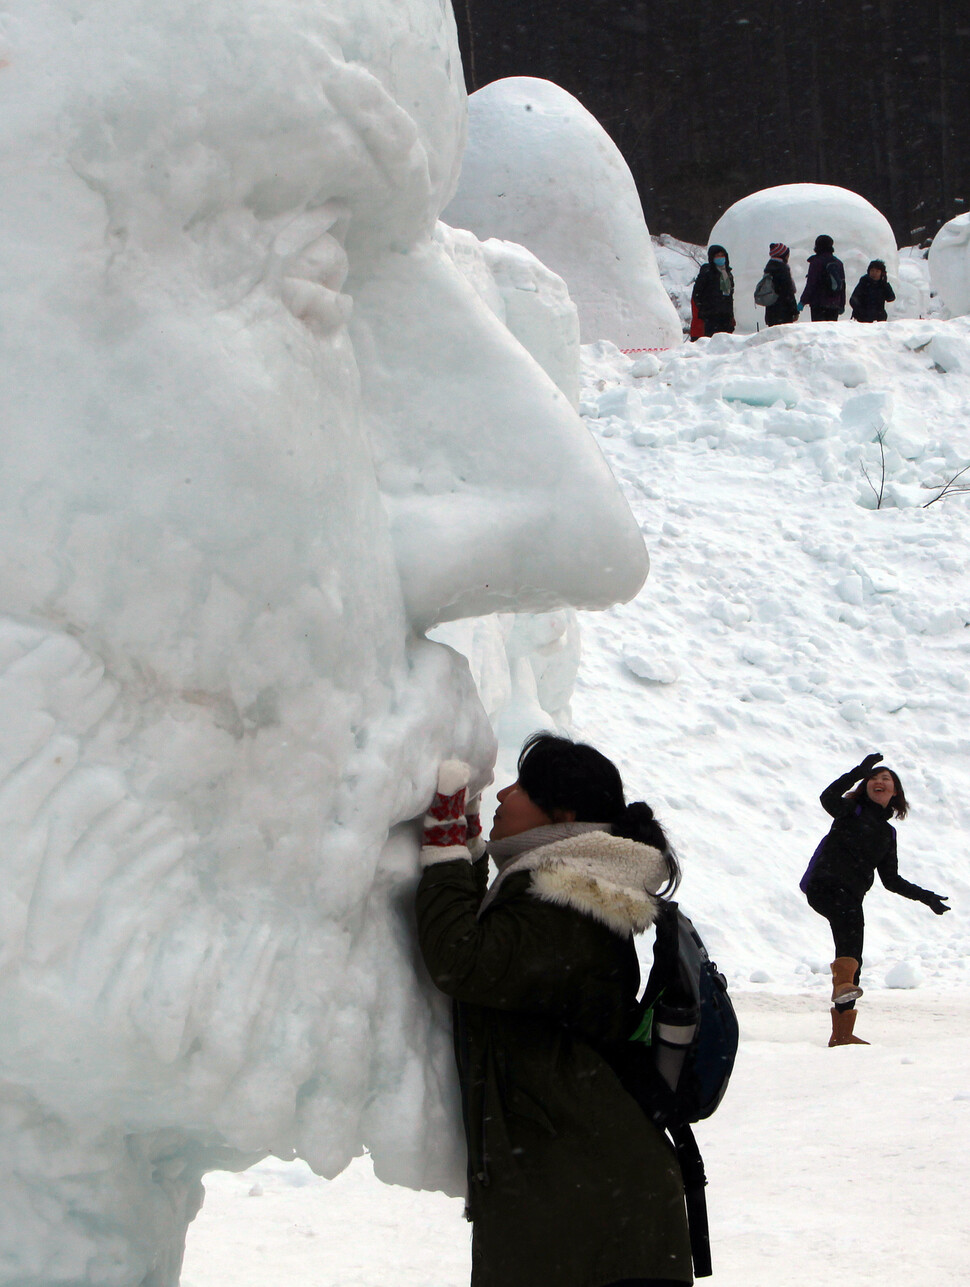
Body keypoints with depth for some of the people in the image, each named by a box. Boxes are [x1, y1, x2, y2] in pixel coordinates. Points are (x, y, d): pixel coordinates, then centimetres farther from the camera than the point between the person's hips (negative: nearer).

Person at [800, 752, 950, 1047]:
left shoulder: (887, 832, 26)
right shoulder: (851, 810, 11)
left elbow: (891, 880, 28)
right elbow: (828, 798, -13)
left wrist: (925, 897, 22)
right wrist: (860, 771, -15)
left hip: (851, 895, 6)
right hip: (823, 886, -6)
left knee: (853, 957, -1)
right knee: (850, 922, -36)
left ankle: (842, 1033, 1)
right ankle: (842, 983, -57)